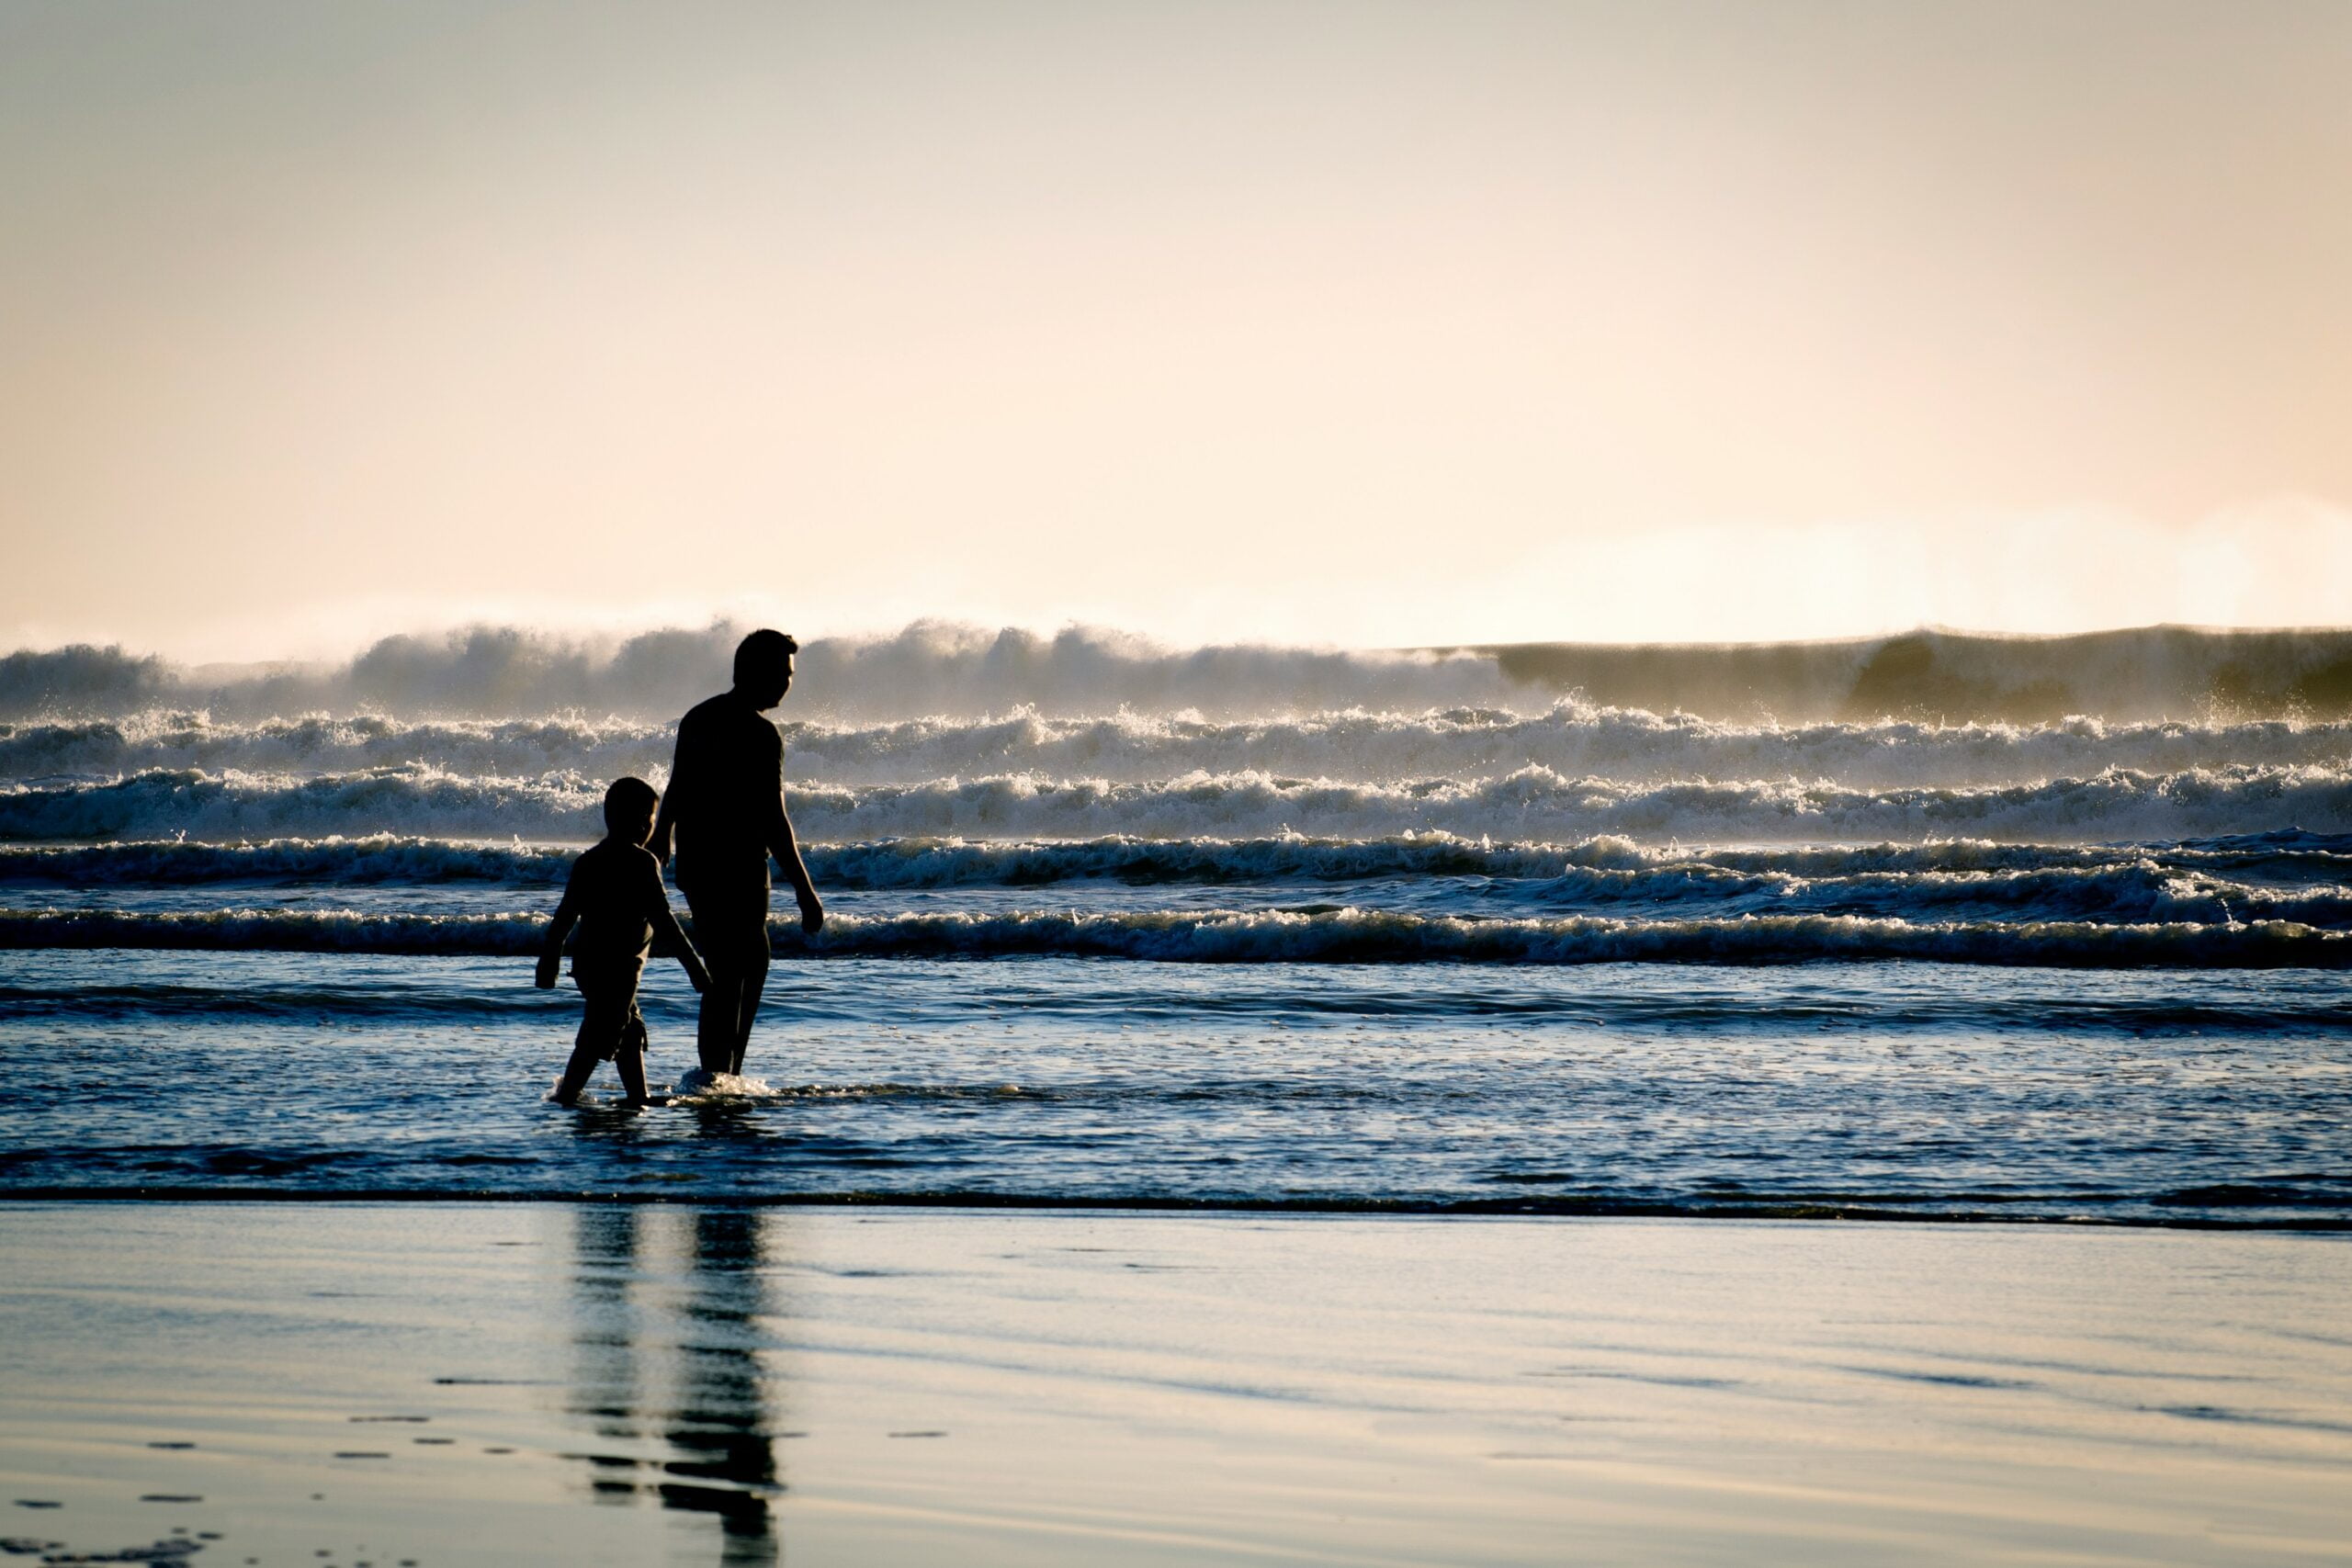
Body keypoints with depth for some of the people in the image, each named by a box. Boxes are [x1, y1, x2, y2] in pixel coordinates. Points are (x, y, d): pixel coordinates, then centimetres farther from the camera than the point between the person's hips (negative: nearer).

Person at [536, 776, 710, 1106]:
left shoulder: (588, 859, 11)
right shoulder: (641, 863, -10)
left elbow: (564, 917, 13)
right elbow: (663, 921, -14)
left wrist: (548, 962, 20)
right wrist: (695, 967, -12)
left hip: (587, 963, 8)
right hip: (618, 965, -8)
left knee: (631, 1030, 20)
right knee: (599, 1037, -7)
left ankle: (639, 1095, 25)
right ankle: (567, 1094, -13)